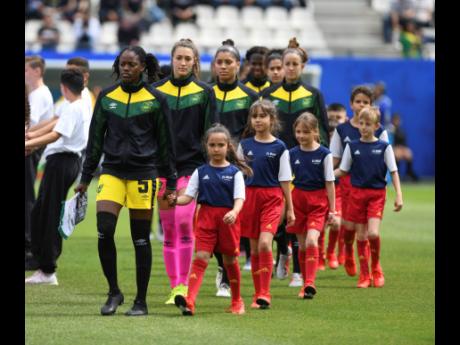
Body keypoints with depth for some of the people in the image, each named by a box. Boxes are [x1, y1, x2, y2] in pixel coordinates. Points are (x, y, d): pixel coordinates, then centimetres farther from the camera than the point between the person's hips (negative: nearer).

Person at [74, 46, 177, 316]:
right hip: (111, 171, 2)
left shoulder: (156, 100, 0)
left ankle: (141, 302, 11)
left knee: (141, 238, 2)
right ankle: (114, 292, 5)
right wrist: (86, 177, 12)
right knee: (104, 231, -12)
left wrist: (170, 182, 3)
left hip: (143, 174, -2)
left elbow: (166, 142, 4)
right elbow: (96, 138, 13)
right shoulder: (107, 97, 8)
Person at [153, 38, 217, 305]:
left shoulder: (204, 92, 3)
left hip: (192, 165, -2)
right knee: (169, 230, 3)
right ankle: (174, 287, 9)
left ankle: (183, 284, -10)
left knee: (184, 221, -16)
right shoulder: (157, 90, 7)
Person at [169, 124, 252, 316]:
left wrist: (234, 212, -28)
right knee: (200, 258, -12)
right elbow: (188, 196, 5)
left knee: (230, 260, 10)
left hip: (228, 218, -1)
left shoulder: (235, 172, 2)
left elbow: (239, 198, -7)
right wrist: (175, 200, -16)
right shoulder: (200, 172, 8)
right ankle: (189, 301, -25)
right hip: (206, 217, 1)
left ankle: (237, 301, 29)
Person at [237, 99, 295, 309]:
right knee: (254, 247, 6)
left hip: (272, 197, -3)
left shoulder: (279, 147, 1)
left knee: (265, 243, -17)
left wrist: (290, 209, 5)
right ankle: (258, 294, 14)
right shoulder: (245, 145, 7)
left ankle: (265, 294, -15)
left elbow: (284, 180, 4)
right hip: (250, 196, 3)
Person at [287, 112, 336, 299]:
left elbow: (329, 183, -1)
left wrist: (332, 210, -1)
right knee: (302, 245, 7)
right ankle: (306, 284, 17)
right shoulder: (292, 154, 3)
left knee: (311, 241, -19)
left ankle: (310, 283, -23)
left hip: (318, 202, -3)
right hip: (298, 199, 3)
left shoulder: (324, 154, -5)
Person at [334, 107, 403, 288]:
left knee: (373, 233, -16)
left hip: (377, 194, -2)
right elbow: (343, 170, 9)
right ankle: (364, 274, 13)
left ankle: (376, 267, 8)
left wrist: (399, 195, -7)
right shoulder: (352, 146, 4)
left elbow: (393, 172, 1)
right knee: (361, 235, 3)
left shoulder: (384, 147, 0)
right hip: (357, 193, 2)